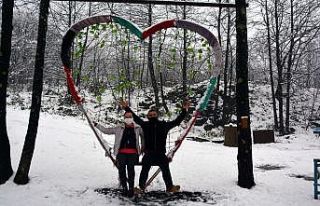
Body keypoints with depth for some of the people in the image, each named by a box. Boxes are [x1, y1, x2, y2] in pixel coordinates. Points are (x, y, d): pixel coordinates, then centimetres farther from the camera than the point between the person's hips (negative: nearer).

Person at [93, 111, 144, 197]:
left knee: (131, 170, -2)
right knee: (121, 170, -2)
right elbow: (107, 130, 14)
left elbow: (143, 136, 23)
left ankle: (131, 188, 11)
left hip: (132, 153, -1)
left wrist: (143, 147, 18)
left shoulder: (138, 128, 8)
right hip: (121, 152, 1)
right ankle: (124, 188, 14)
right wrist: (97, 125, 11)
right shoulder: (119, 128, 8)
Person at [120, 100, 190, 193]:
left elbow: (177, 121, 7)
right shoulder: (145, 124, 0)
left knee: (166, 170, 13)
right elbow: (135, 118, 6)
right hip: (148, 154, -1)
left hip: (161, 154, 1)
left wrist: (184, 110, 5)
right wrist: (127, 108, 5)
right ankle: (141, 187, 23)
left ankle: (170, 187, 30)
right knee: (144, 171, 6)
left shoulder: (164, 125, 2)